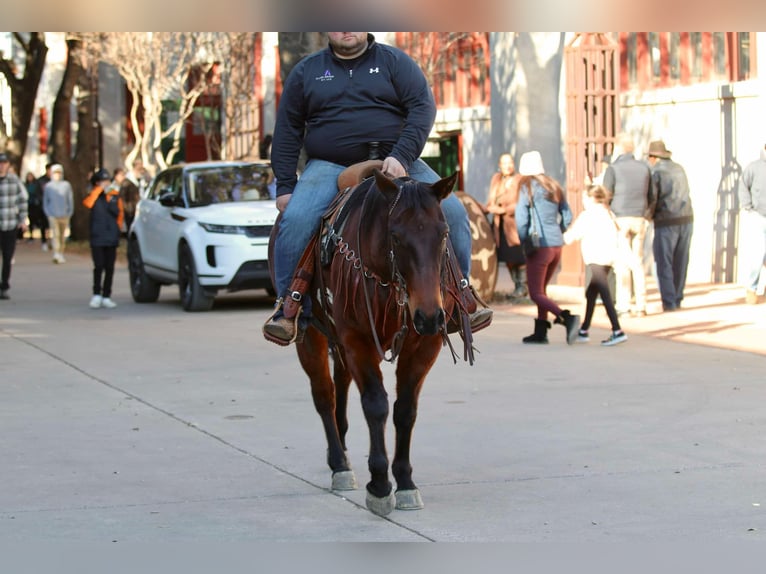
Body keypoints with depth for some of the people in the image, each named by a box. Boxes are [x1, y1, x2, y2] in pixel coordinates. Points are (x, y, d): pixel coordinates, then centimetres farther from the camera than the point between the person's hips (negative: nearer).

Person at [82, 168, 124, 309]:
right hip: (97, 238, -3)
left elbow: (120, 213, 17)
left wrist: (118, 228, 8)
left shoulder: (115, 195, 10)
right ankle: (96, 295, 1)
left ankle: (106, 297, 11)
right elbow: (88, 203, -21)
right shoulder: (94, 195, 2)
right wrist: (100, 190, -16)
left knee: (109, 268, 5)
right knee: (99, 267, -9)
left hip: (112, 238, 3)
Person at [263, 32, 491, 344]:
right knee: (296, 220, -28)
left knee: (452, 212, -16)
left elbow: (423, 107, -4)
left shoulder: (394, 61, 6)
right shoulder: (306, 71, 11)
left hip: (395, 163, 0)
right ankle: (288, 305, -13)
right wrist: (285, 186, 2)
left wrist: (401, 156, -19)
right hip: (330, 166, 0)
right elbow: (287, 130, 12)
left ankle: (461, 292, 4)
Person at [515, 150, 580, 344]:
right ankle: (541, 332, 18)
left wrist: (524, 243, -1)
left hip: (540, 246, -7)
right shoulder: (554, 186, 12)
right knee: (541, 289, 19)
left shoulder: (527, 187, -8)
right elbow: (567, 217, 12)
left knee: (536, 294, -3)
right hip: (557, 246, 7)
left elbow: (521, 220, -13)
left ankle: (567, 317, -22)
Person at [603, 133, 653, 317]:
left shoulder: (613, 169, -6)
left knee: (622, 264, -3)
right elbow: (650, 197, 12)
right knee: (637, 263, 8)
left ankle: (623, 306, -6)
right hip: (639, 219, 4)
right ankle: (641, 306, 6)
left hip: (620, 219, -4)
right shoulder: (644, 168, 8)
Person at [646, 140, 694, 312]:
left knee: (664, 263, 0)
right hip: (686, 219, 6)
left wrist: (649, 215, 8)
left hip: (666, 221, -6)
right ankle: (677, 298, 16)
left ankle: (669, 302, -4)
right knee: (680, 262, 12)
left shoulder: (656, 172, -6)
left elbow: (651, 199, -12)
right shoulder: (679, 169, 14)